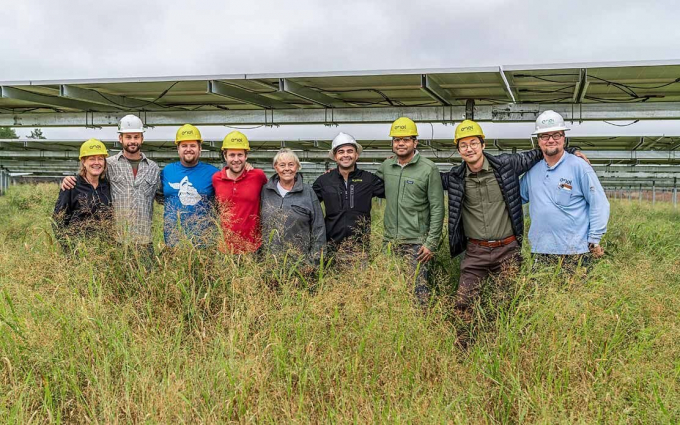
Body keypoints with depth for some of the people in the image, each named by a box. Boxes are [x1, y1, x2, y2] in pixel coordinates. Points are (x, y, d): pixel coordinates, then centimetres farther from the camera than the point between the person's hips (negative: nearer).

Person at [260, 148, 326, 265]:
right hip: (269, 259, 2)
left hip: (301, 260, -2)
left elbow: (318, 228, 0)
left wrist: (314, 260, -4)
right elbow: (259, 224, 10)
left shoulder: (308, 192, -1)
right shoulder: (266, 190, 5)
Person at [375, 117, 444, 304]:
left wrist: (431, 243, -10)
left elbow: (437, 209, -6)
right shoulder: (386, 166, 8)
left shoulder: (429, 169, -6)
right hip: (390, 240, 5)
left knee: (418, 288, -5)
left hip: (416, 243, -4)